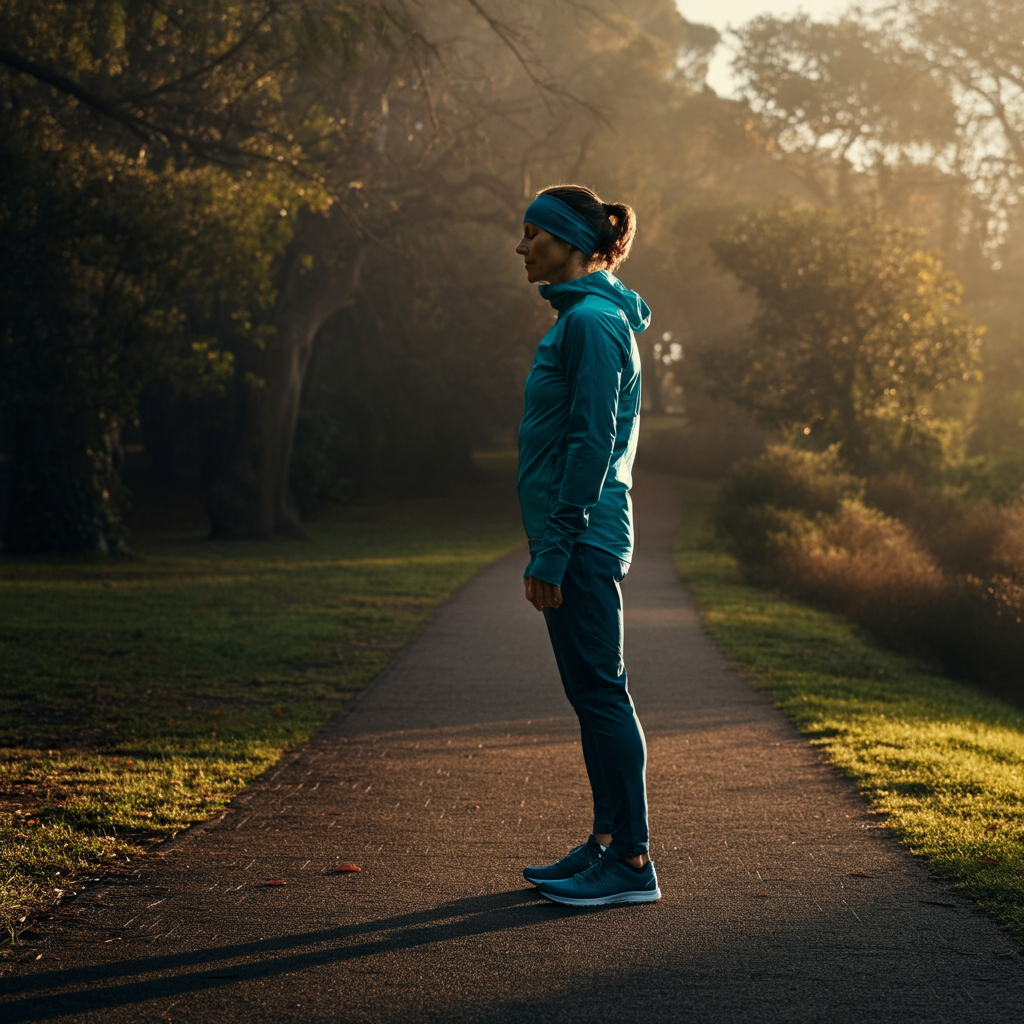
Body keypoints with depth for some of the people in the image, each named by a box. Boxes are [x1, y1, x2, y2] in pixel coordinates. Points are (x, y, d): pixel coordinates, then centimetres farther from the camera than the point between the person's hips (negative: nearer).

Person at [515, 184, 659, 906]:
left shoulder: (592, 321, -14)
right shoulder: (583, 317, 17)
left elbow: (591, 444, -20)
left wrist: (553, 551, -20)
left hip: (583, 540, -10)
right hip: (585, 539, 10)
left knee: (602, 691, -6)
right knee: (591, 694, 13)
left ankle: (632, 862, -1)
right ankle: (607, 841, 21)